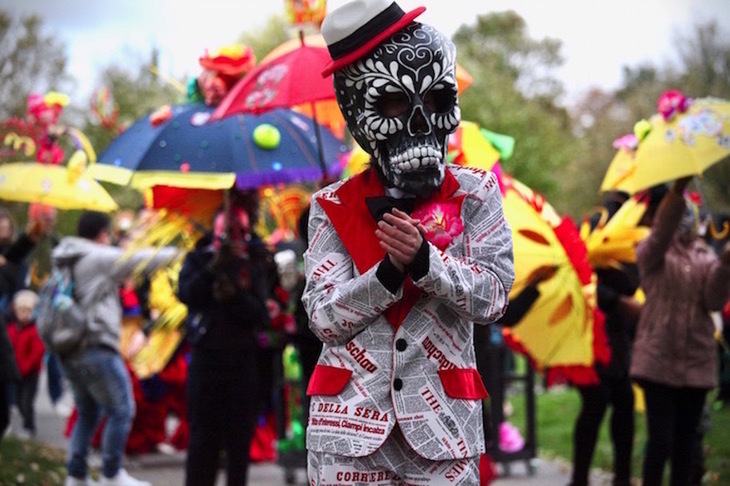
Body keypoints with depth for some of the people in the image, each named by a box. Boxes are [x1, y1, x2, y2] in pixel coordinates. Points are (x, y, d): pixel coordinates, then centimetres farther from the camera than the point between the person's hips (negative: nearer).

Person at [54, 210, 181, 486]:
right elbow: (140, 260, -5)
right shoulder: (99, 258, -9)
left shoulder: (62, 261, 15)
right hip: (96, 349, -9)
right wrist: (175, 253, 7)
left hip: (69, 354, 9)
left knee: (87, 414, 19)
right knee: (121, 411, -1)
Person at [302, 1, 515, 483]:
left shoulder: (475, 195, 6)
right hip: (350, 420, 0)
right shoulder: (335, 207, 6)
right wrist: (389, 272, -17)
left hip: (442, 422, 0)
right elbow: (324, 317, -2)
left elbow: (493, 297, -4)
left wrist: (424, 260, -19)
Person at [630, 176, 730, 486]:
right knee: (661, 439, -11)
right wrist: (678, 188, -35)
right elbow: (662, 231, -21)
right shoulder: (653, 253, 2)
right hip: (658, 359, -4)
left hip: (697, 359, 4)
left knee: (685, 442, 7)